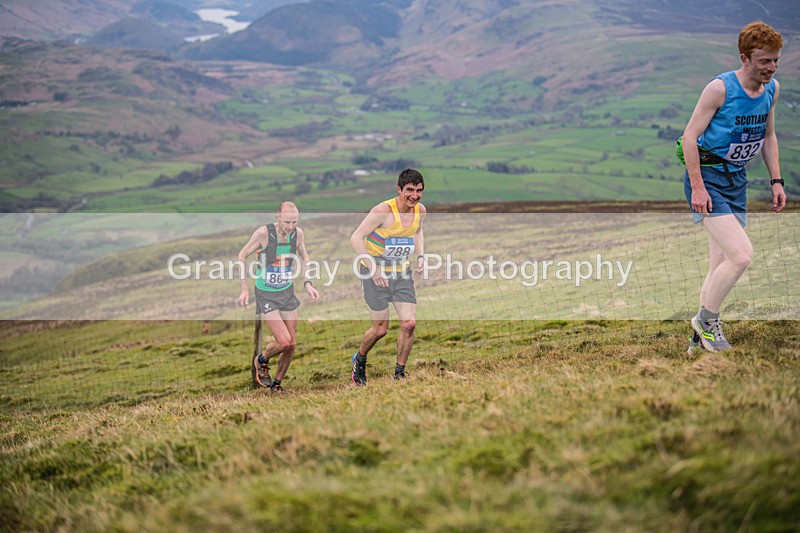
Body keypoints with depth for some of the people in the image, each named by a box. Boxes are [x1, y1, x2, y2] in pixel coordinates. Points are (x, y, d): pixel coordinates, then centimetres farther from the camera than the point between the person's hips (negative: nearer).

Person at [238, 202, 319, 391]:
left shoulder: (298, 233, -7)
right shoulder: (263, 233, -21)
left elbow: (304, 257, 13)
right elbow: (242, 255, -7)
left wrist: (307, 283, 1)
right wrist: (244, 289, -8)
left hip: (287, 292, 5)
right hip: (266, 295, -5)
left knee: (292, 344, 4)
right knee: (283, 342, -16)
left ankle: (276, 384, 25)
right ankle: (261, 362, 16)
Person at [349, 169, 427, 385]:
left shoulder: (420, 210, -2)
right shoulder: (383, 211, -22)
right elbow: (356, 237, -18)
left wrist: (420, 256, 3)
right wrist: (372, 267, -24)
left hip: (402, 273, 5)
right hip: (376, 274, -5)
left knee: (409, 323, -7)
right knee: (380, 329, 0)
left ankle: (399, 374, 9)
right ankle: (359, 360, 30)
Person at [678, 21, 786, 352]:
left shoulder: (772, 89, 5)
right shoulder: (720, 88, -16)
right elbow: (690, 136, -14)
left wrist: (776, 181, 12)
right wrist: (697, 187, -19)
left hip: (736, 181, 7)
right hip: (707, 177, -7)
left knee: (721, 267, 9)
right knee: (741, 255, -19)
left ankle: (701, 335, 21)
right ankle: (706, 319, 1)